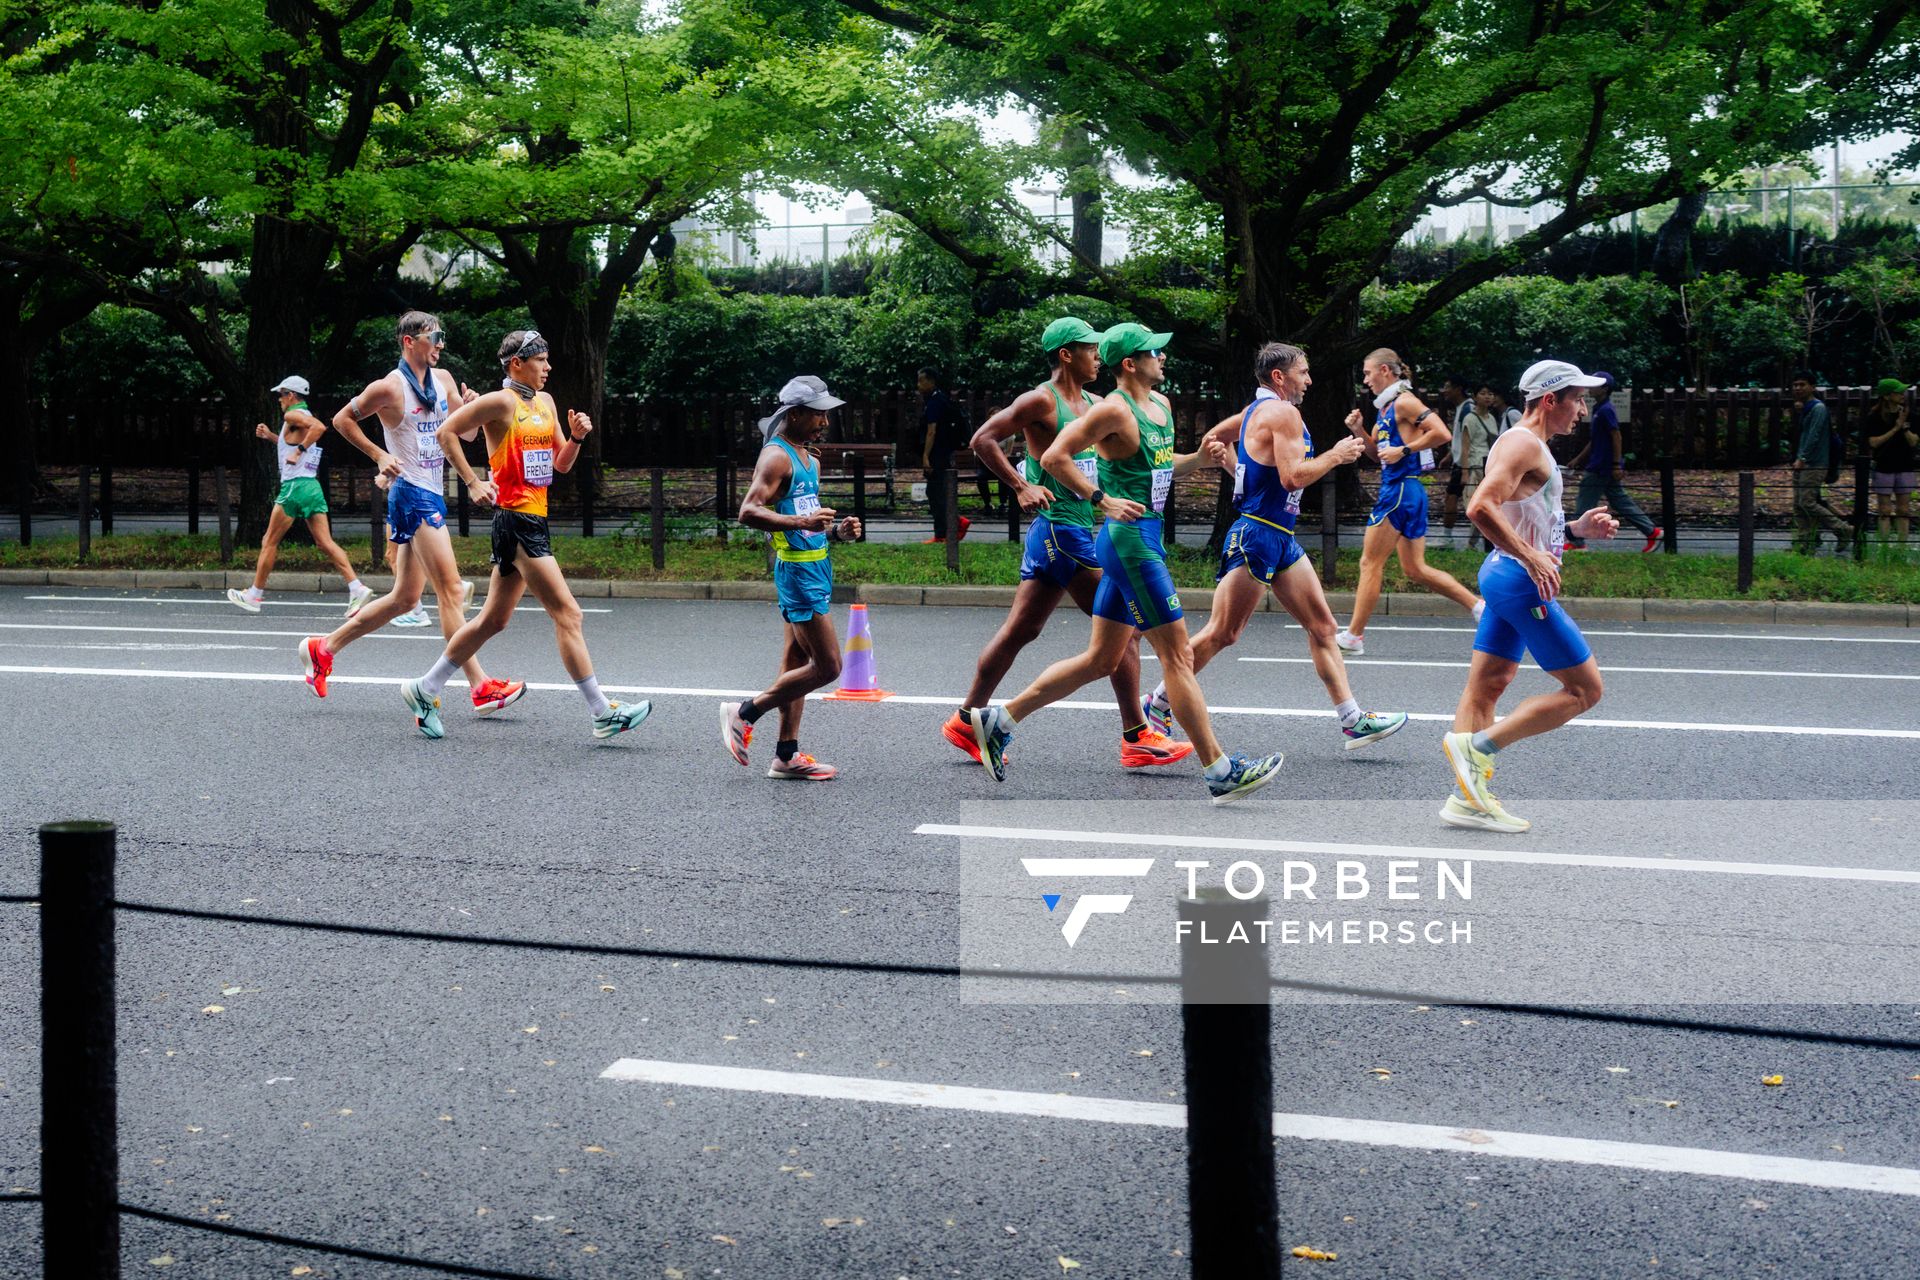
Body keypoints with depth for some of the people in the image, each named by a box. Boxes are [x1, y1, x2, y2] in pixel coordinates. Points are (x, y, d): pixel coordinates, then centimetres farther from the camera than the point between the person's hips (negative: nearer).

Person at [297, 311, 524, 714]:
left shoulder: (443, 379, 12)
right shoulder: (390, 387, -9)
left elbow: (468, 433, 15)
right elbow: (342, 418, 1)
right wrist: (379, 455, -6)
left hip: (430, 496, 9)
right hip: (412, 494, -9)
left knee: (404, 598, 13)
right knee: (451, 591, -12)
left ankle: (323, 648, 24)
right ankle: (481, 688, -14)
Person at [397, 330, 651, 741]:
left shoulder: (546, 402, 16)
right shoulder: (501, 402, -9)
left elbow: (561, 465, 19)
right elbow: (446, 432, -10)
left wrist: (576, 437, 0)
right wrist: (473, 482, -13)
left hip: (534, 519, 9)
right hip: (515, 518, -9)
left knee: (493, 619, 14)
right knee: (567, 612, -10)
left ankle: (424, 690, 24)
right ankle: (603, 713, -9)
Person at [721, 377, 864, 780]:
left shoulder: (810, 460, 18)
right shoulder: (776, 457, -12)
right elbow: (748, 512, -23)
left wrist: (836, 531, 9)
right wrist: (800, 522, -34)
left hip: (816, 565, 10)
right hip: (797, 569, -10)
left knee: (796, 662, 10)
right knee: (827, 666, -10)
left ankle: (787, 755, 14)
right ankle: (744, 713, 2)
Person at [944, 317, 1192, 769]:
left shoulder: (1092, 405, 16)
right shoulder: (1042, 400, -10)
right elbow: (983, 440, -12)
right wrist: (1021, 487, -15)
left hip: (1086, 526, 9)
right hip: (1063, 527, -9)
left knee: (1020, 630, 12)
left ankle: (967, 722, 19)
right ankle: (1137, 739, -3)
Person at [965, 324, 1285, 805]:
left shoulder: (1161, 405, 15)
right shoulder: (1114, 410, -14)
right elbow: (1053, 458, -18)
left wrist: (1199, 457, 11)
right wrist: (1103, 500, -20)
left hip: (1143, 540, 10)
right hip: (1128, 538, -10)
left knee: (1101, 660, 14)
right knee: (1177, 655, -5)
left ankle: (999, 720, 21)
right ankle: (1221, 774, 0)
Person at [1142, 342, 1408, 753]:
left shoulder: (1255, 410, 16)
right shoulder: (1283, 412, -13)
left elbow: (1214, 438, 29)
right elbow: (1294, 475, -22)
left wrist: (1240, 471, 31)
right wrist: (1336, 455, -9)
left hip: (1280, 539, 11)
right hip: (1258, 536, -11)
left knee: (1322, 626, 7)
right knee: (1221, 633, -4)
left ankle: (1353, 719, 8)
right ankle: (1158, 705, 7)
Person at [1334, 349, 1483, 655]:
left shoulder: (1403, 401, -11)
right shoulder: (1385, 408, 17)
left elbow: (1442, 434, -19)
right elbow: (1380, 453, 26)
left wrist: (1403, 450, -17)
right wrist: (1359, 431, 10)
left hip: (1401, 490, -10)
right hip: (1400, 491, 10)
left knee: (1370, 563, -3)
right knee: (1416, 570, 11)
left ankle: (1353, 635, 3)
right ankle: (1479, 607, 10)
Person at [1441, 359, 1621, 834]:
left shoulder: (1529, 446, 19)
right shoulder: (1524, 443, -13)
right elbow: (1481, 508, -27)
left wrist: (1576, 528, 16)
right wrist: (1533, 559, -27)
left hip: (1507, 576, 11)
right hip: (1521, 581, -11)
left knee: (1486, 688, 8)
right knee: (1585, 689, -4)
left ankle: (1468, 799, 9)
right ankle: (1476, 746, -8)